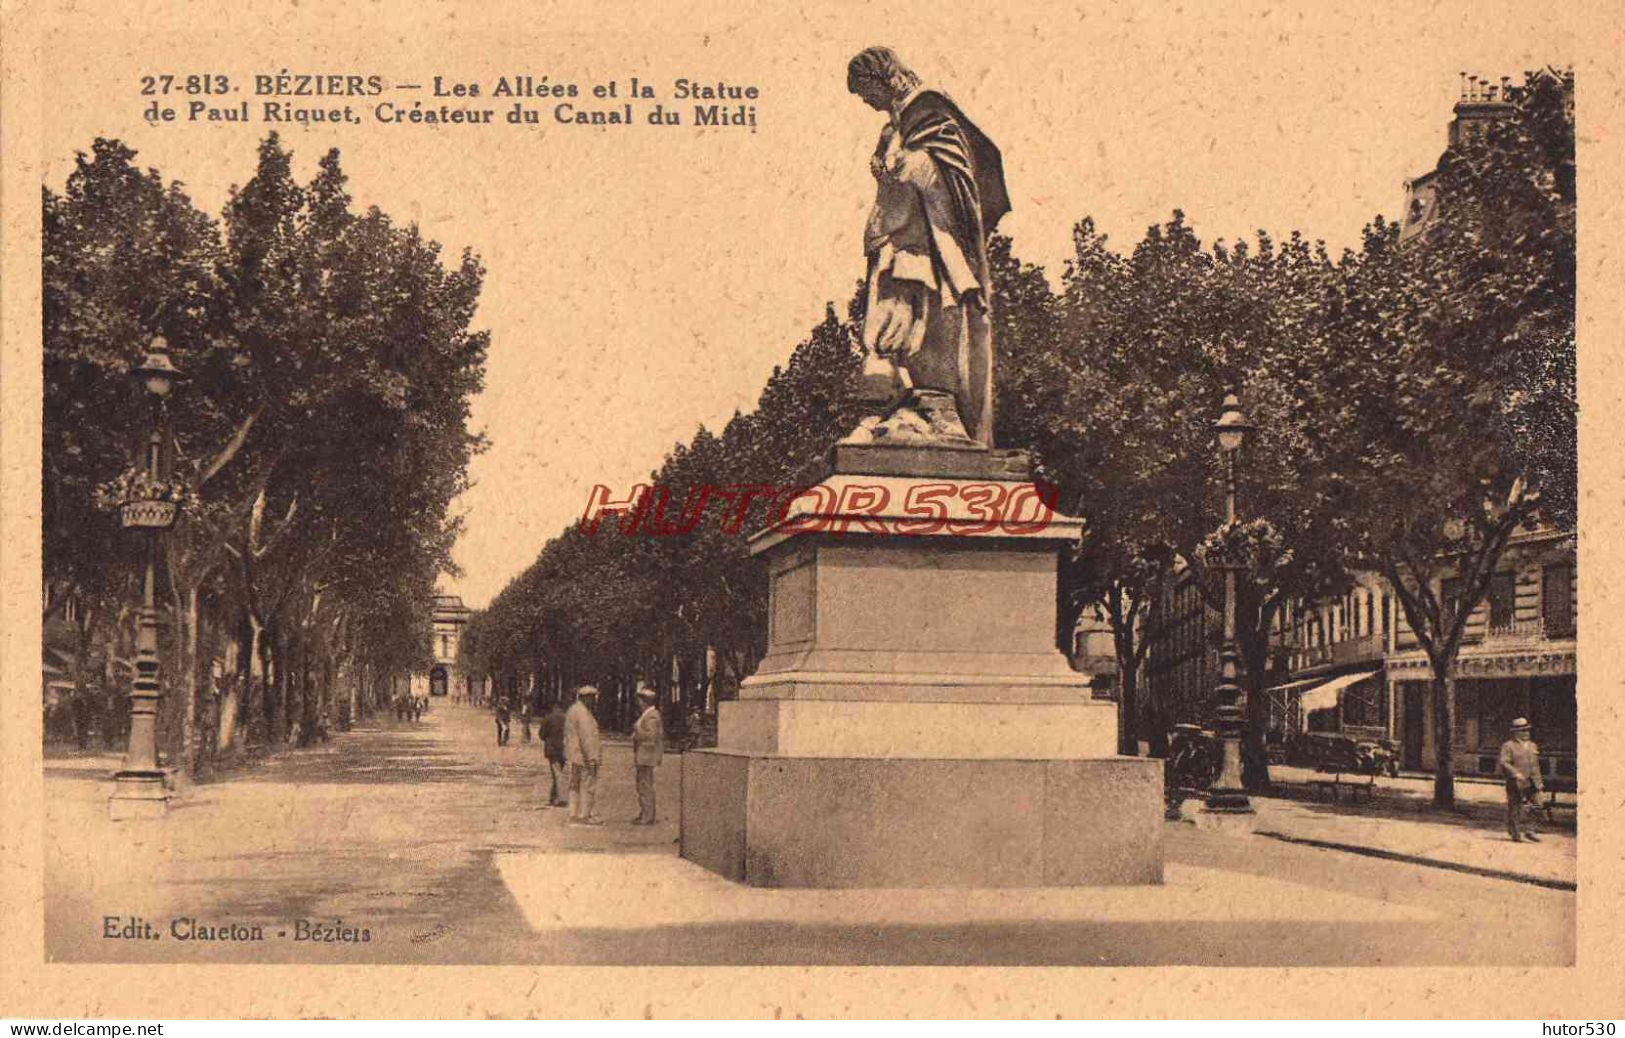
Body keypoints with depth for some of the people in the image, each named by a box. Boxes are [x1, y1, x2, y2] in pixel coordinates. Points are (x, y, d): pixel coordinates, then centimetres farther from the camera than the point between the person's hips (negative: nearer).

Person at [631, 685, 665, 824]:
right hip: (641, 757, 11)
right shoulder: (645, 714, 16)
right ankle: (644, 815, 21)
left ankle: (647, 817, -5)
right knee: (642, 787, 15)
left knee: (646, 787, -8)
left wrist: (637, 731, -14)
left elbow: (652, 735, -22)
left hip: (646, 757, -11)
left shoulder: (652, 716, -15)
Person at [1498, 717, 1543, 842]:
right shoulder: (1508, 746, -2)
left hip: (1530, 782, 5)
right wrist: (1516, 773, -25)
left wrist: (1538, 784, 17)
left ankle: (1529, 831, 6)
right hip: (1515, 783, -5)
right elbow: (1504, 763, -12)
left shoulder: (1532, 746, 18)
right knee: (1514, 808, -1)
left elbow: (1536, 766, 22)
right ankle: (1515, 834, 5)